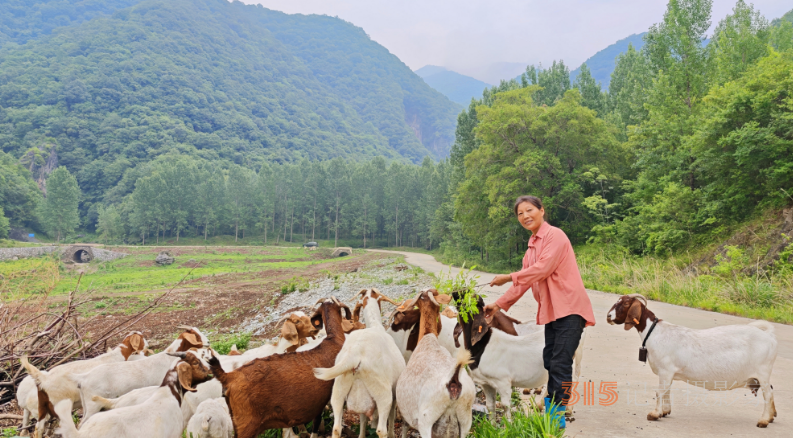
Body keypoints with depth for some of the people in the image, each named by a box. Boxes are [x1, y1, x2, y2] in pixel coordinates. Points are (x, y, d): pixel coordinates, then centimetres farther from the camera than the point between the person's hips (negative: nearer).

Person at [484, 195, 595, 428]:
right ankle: (550, 408, 21)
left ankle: (558, 415, -7)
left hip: (568, 308, -9)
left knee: (560, 363, -11)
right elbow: (524, 281, 17)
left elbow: (543, 268, -19)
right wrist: (499, 304, 12)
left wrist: (508, 277, -14)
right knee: (549, 361, 12)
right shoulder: (532, 245, 16)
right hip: (551, 310, 9)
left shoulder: (555, 235, -8)